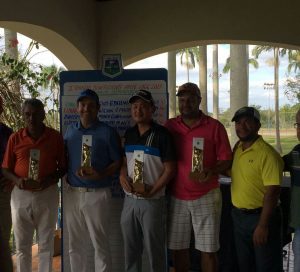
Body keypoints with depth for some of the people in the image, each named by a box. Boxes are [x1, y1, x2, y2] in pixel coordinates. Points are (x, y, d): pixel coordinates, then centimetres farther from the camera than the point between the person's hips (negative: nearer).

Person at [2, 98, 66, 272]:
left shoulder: (55, 137, -1)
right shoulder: (15, 138, 2)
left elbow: (63, 167, 4)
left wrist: (51, 179, -14)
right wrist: (17, 180, -15)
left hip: (47, 194, -1)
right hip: (21, 195, 1)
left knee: (46, 244, 9)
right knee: (22, 245, 11)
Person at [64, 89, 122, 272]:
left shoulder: (108, 132, -5)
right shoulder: (70, 131, 10)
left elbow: (118, 162, -5)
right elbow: (64, 159, 15)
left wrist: (99, 175, -20)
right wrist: (65, 178, -1)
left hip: (97, 194, -4)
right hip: (72, 193, 5)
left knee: (100, 244, 4)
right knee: (75, 245, 15)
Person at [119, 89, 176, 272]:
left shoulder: (162, 134, -10)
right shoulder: (129, 134, 9)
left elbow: (170, 169, -11)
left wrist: (152, 191, -17)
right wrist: (123, 176, -3)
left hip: (153, 201, -6)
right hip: (130, 199, 6)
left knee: (155, 249, 6)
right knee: (130, 249, 17)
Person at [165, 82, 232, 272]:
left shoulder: (215, 126, -3)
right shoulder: (170, 126, 4)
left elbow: (226, 160, -3)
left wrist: (211, 172, -22)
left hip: (206, 197, -2)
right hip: (177, 197, 2)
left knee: (208, 250, 4)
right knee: (178, 248, 10)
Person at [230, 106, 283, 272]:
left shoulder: (267, 154, -19)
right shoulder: (237, 148, 5)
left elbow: (272, 191, -22)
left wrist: (263, 225, -23)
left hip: (260, 216, -7)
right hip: (238, 216, 7)